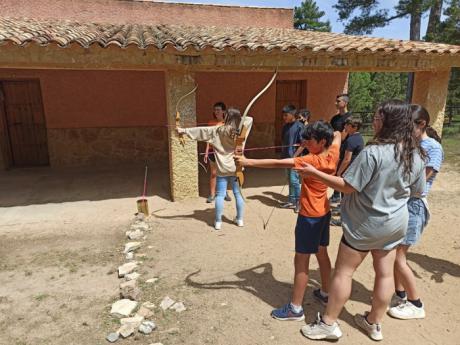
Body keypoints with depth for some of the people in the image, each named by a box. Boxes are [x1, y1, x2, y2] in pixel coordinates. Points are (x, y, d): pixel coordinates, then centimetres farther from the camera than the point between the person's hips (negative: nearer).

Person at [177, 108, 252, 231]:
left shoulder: (218, 130, -8)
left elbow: (201, 130, -6)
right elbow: (250, 119, 14)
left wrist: (184, 130, -1)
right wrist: (239, 118, 14)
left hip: (222, 169, -2)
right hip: (236, 168, 2)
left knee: (220, 195, 4)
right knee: (238, 193, 10)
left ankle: (218, 222, 9)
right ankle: (240, 219, 18)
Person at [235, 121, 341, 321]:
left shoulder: (312, 160, -24)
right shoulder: (333, 154, -3)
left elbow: (277, 163, -29)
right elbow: (337, 136, 21)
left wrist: (248, 162, -29)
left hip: (310, 216, -8)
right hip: (324, 212, 9)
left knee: (301, 261, 0)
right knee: (321, 253, 21)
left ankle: (295, 308, 10)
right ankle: (325, 294, 38)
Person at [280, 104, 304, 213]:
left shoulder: (299, 126, -10)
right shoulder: (285, 126, 11)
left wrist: (295, 155, -19)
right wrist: (282, 154, 2)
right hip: (287, 157, 7)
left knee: (294, 180, -6)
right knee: (290, 180, 13)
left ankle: (299, 202, 8)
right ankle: (291, 201, 21)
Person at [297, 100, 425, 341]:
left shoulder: (373, 152, -24)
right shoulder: (417, 155, -1)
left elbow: (347, 186, -23)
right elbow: (417, 191, 10)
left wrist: (314, 173, -16)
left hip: (366, 223, -6)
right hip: (396, 222, 7)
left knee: (343, 272, 6)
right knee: (385, 272, 16)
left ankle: (328, 323, 18)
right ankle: (374, 323, 34)